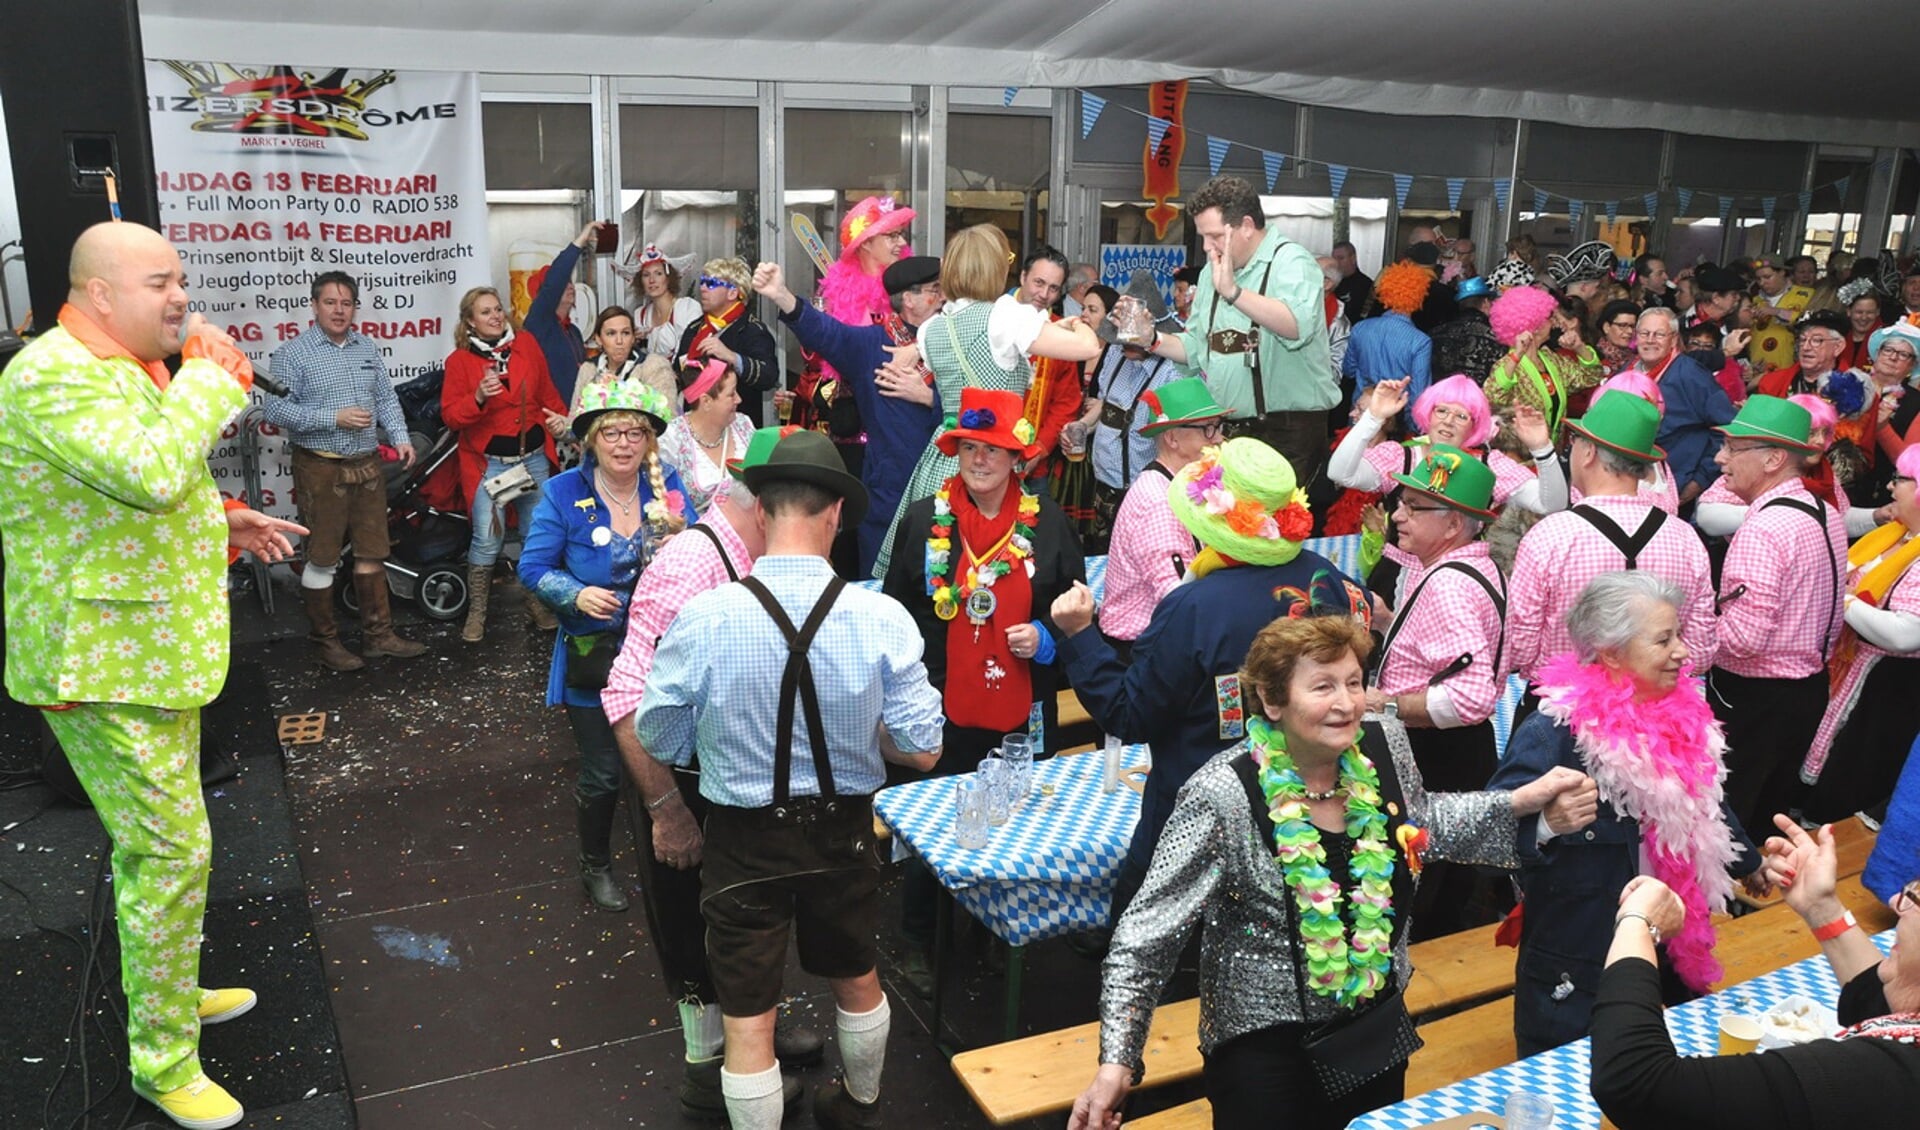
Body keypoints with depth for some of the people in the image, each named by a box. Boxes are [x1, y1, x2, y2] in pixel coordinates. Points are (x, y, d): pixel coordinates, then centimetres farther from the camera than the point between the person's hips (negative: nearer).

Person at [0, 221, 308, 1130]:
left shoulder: (123, 368, 14)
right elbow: (151, 472, -36)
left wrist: (223, 521, 9)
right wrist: (210, 375, -23)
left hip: (156, 647, 10)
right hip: (105, 667, -10)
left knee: (151, 841, 22)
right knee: (172, 850, -6)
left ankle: (168, 990, 39)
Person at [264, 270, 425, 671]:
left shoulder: (368, 348, 10)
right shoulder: (293, 353, -7)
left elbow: (386, 399, 15)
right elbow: (274, 409, -14)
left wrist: (400, 436, 0)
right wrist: (334, 418, -20)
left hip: (367, 466, 5)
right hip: (320, 469, -5)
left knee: (372, 553, 11)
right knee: (322, 558, 3)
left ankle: (378, 633, 21)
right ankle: (324, 640, 15)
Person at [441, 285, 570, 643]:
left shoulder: (527, 352, 9)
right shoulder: (460, 360, -1)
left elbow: (548, 395, 18)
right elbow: (450, 415, -6)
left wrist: (559, 417, -1)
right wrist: (478, 397, -23)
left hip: (533, 459, 4)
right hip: (488, 464, -3)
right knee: (487, 540, -8)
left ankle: (538, 607, 25)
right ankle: (476, 613, 7)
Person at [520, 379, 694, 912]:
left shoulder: (667, 486, -3)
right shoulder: (563, 493, -9)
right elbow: (533, 568, -7)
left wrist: (680, 537, -23)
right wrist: (577, 594, -25)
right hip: (592, 656, -2)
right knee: (602, 773, 9)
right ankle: (595, 867, 33)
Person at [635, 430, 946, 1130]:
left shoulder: (704, 618, -21)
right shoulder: (881, 618, -19)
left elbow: (657, 741, -8)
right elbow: (922, 751, -13)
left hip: (743, 838, -2)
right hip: (843, 833, 3)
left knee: (748, 1021, 13)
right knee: (857, 979, 28)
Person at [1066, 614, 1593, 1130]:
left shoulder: (1385, 744, -8)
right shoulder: (1223, 795, -25)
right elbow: (1148, 934, -22)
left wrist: (1524, 800, 5)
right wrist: (1116, 1063, -29)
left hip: (1379, 1026, 6)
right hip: (1267, 1048, -6)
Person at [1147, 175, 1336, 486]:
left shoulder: (1290, 261, -10)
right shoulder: (1212, 271, 16)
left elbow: (1299, 325, -31)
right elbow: (1196, 347, 21)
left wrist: (1232, 291, -36)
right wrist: (1155, 341, 4)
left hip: (1287, 430, -7)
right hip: (1225, 430, 7)